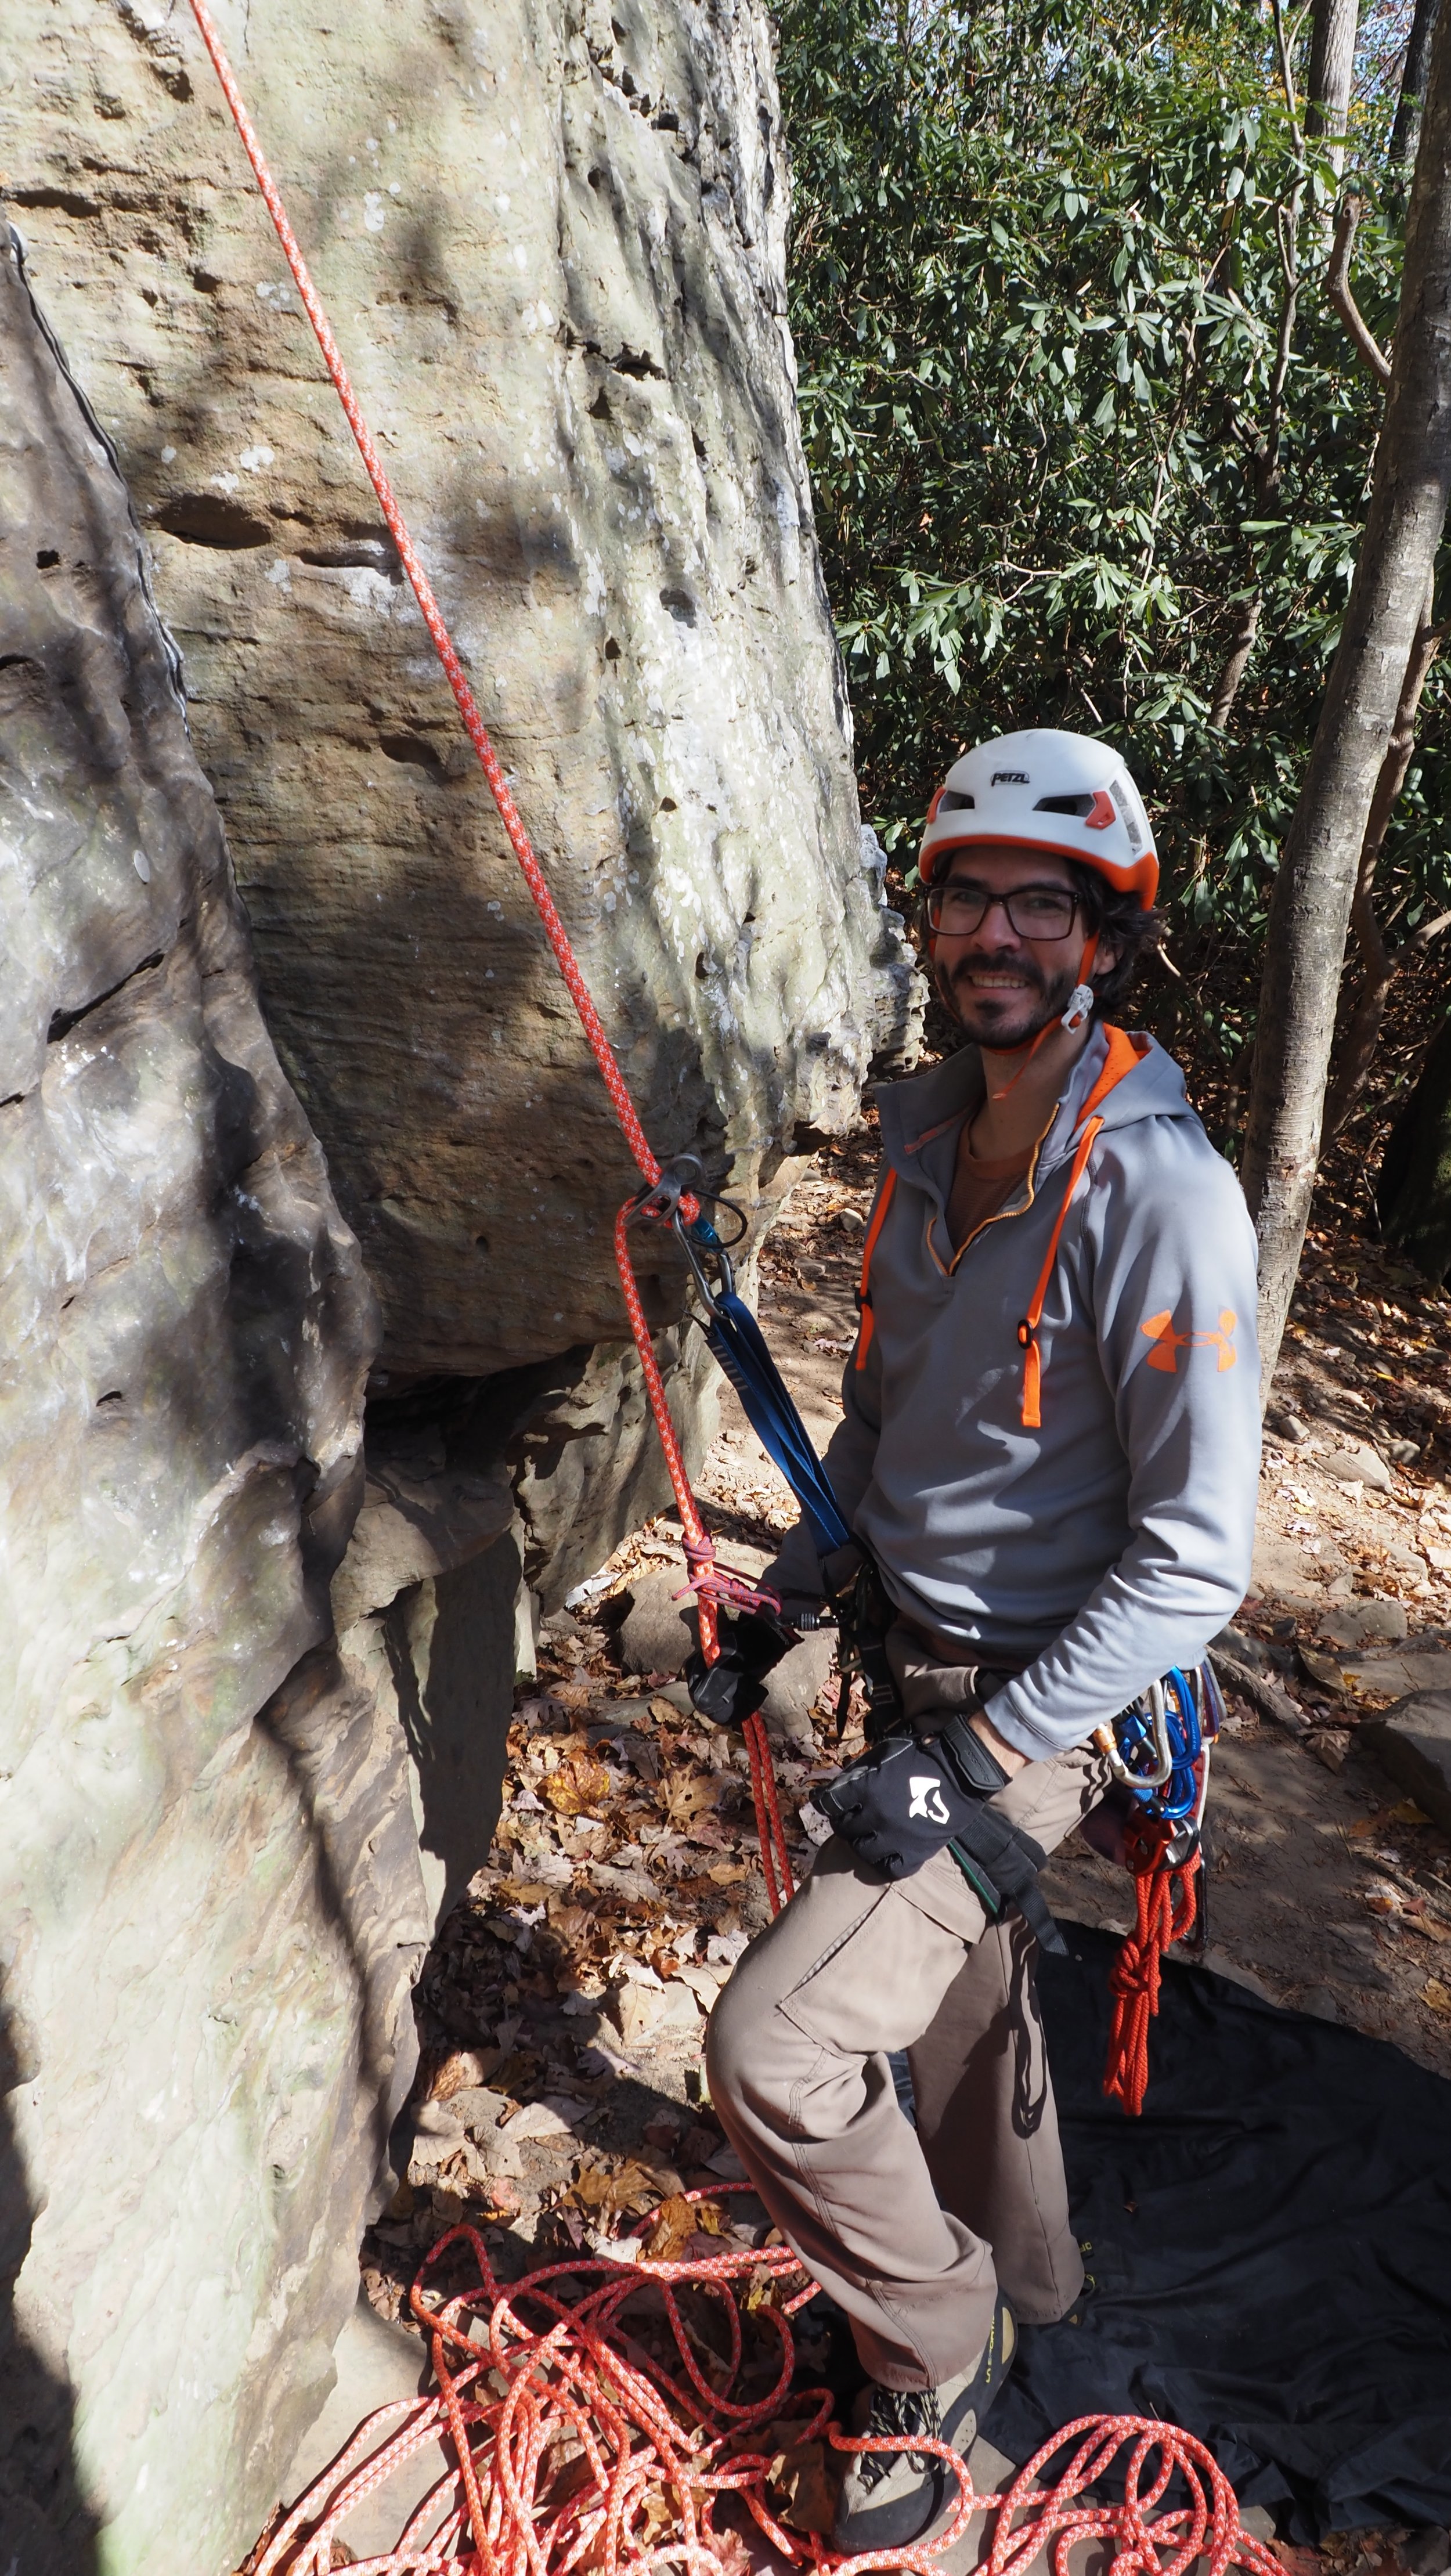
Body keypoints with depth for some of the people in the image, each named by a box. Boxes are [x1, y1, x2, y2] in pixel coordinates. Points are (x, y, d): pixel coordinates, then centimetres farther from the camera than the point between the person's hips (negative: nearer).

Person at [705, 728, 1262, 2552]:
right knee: (960, 1986, 26)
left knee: (774, 2045, -12)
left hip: (1038, 1697, -7)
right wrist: (804, 1571, 9)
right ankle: (1020, 2275, 55)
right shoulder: (924, 1129, 0)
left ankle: (935, 2356, 19)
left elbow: (1198, 1558, -24)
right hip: (915, 1651, 8)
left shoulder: (1158, 1189, -25)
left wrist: (986, 1759, -24)